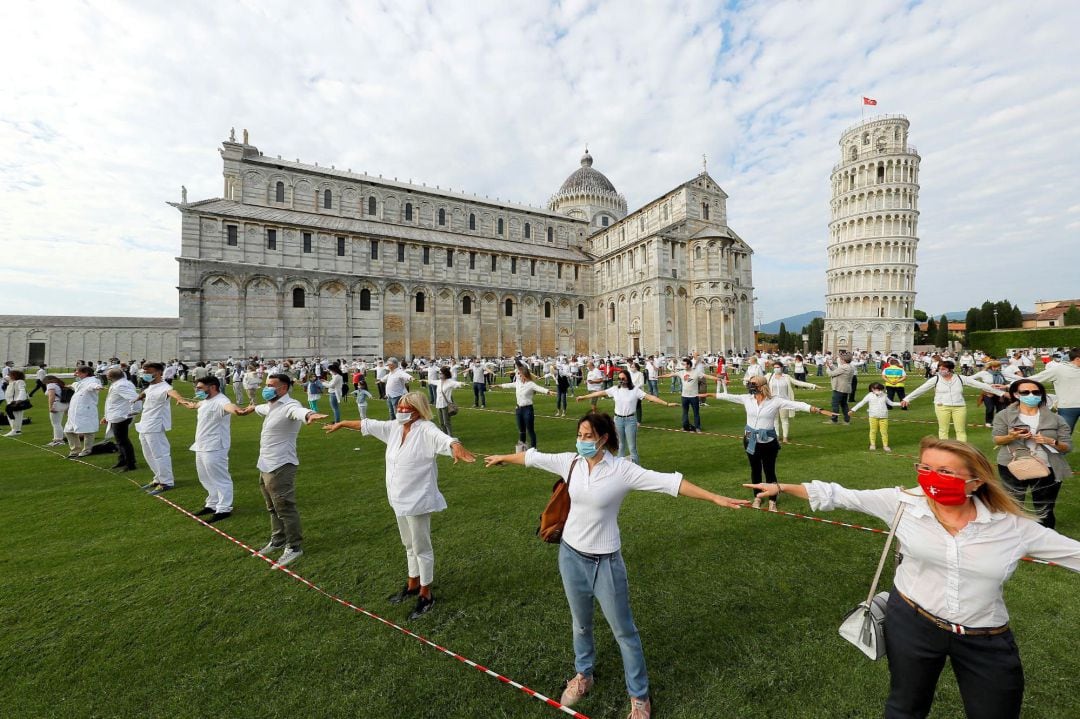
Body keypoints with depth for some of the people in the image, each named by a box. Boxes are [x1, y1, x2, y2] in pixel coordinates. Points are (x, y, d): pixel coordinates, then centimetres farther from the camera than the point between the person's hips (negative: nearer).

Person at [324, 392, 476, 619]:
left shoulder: (426, 430, -21)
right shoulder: (394, 427, 2)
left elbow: (443, 438, -42)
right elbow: (367, 425, 17)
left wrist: (456, 447, -64)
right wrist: (341, 424, 26)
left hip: (418, 500, -8)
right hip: (399, 499, 8)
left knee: (421, 548, 9)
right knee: (409, 545, 25)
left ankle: (425, 595, 27)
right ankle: (412, 585, 45)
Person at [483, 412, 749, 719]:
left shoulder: (623, 470, -20)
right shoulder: (570, 461, -9)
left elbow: (669, 482, -26)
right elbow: (533, 457, 4)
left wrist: (716, 498, -31)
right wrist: (502, 458, 18)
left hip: (605, 560, -3)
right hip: (571, 554, 4)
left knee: (623, 630, 13)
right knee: (580, 622, 25)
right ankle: (583, 675, 51)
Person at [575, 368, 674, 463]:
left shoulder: (635, 390, -8)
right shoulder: (615, 389, 0)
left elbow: (650, 397, -14)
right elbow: (600, 393, 2)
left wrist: (667, 404, -22)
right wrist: (583, 397, 2)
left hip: (630, 420, -3)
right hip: (618, 419, 3)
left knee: (632, 447, 2)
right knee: (621, 445, 16)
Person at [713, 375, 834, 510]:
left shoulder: (775, 401, -13)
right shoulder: (746, 398, -5)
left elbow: (796, 404, -20)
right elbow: (728, 396, 5)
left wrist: (818, 410, -29)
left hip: (768, 442, -2)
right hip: (751, 441, 3)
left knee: (770, 472, 8)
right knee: (755, 470, 17)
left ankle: (772, 500, 28)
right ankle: (757, 496, 37)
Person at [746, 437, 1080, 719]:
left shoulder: (1012, 526, -13)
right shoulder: (903, 502, -15)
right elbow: (840, 495, -10)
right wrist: (782, 487, -9)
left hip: (986, 641, 1)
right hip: (911, 623, 0)